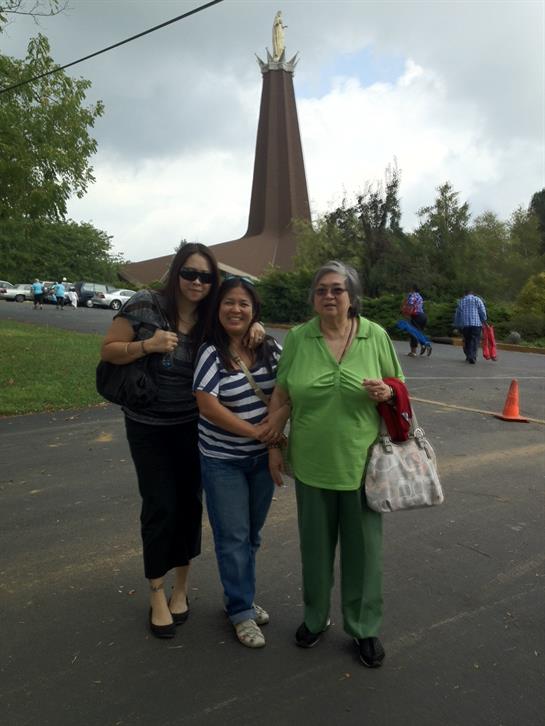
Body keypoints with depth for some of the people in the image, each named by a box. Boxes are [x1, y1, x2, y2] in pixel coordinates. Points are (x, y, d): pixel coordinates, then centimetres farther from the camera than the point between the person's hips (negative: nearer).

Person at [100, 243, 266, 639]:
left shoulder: (212, 318, -3)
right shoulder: (145, 305, -13)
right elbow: (108, 350, -8)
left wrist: (254, 330, -12)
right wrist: (147, 345, -25)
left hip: (193, 426, 3)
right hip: (149, 427, -3)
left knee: (189, 503, 10)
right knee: (160, 506, 1)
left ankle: (181, 587, 31)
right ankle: (158, 596, 21)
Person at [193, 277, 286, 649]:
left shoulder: (270, 348, -2)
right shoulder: (211, 353, -15)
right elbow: (207, 405, -20)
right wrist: (254, 431, -18)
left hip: (263, 456, 4)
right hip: (223, 461, -4)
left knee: (252, 534, 17)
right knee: (233, 537, 4)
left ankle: (240, 597, 37)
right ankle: (242, 611, 22)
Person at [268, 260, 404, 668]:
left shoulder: (376, 336, -3)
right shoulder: (298, 338, -2)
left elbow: (398, 387, 7)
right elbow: (280, 396, 3)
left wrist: (387, 392, -16)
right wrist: (274, 446, 1)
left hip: (362, 463, 0)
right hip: (312, 464, 1)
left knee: (363, 548, 12)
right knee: (316, 545, 17)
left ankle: (365, 628, 34)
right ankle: (316, 618, 40)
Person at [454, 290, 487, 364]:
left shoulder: (460, 301, 17)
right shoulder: (477, 299, 8)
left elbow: (457, 315, 16)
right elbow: (483, 311, -2)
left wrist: (457, 326, 20)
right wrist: (484, 320, 9)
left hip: (464, 325, 3)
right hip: (476, 323, -3)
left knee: (467, 340, 14)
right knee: (475, 341, -4)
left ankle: (468, 356, 17)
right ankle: (472, 357, -16)